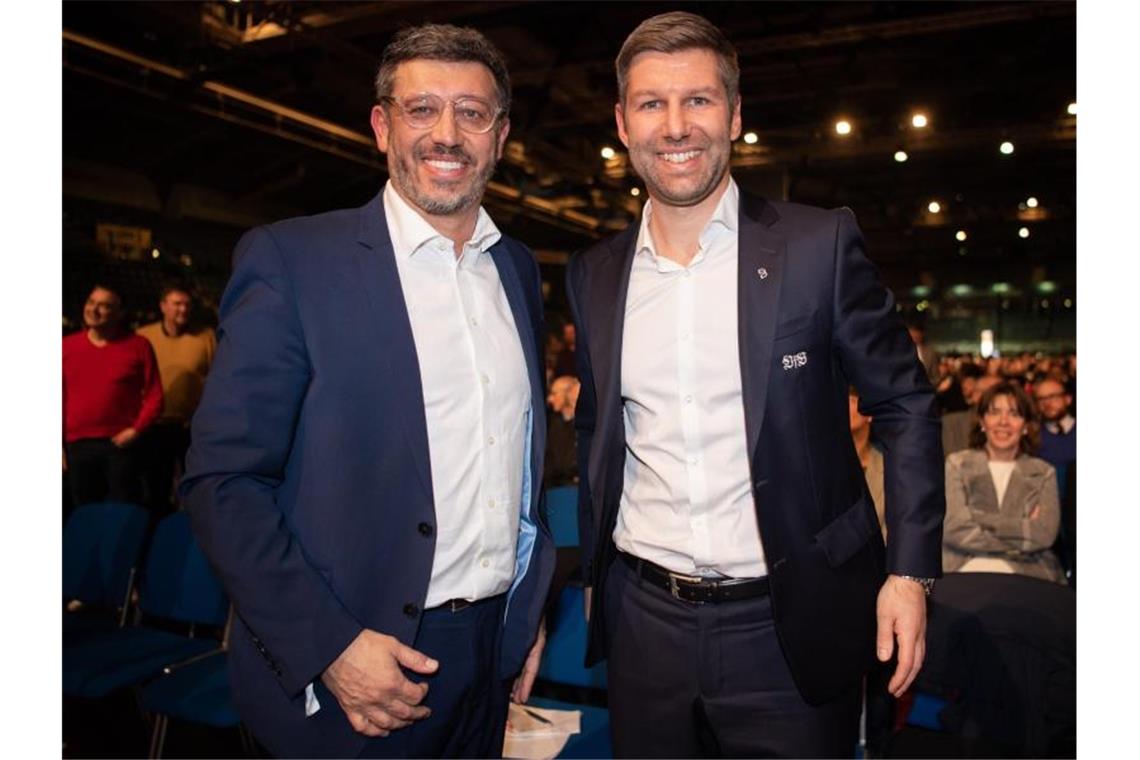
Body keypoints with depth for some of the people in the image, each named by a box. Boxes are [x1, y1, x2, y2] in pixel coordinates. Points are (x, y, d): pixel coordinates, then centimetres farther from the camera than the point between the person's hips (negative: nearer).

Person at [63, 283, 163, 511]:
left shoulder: (138, 346, 0)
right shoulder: (66, 346, 6)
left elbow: (154, 395, 0)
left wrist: (136, 430, -11)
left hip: (121, 444, -3)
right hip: (78, 445, 3)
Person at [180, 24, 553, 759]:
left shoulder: (521, 269, 6)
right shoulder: (291, 259, -10)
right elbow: (224, 479, -12)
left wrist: (530, 605, 11)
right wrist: (328, 646, -16)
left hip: (494, 652, 5)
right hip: (342, 668, -4)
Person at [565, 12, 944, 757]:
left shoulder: (820, 245, -8)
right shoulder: (595, 275, 3)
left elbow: (905, 404, -2)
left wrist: (910, 573, -8)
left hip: (790, 629, -3)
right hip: (644, 620, 4)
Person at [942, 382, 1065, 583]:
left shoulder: (1043, 472, 15)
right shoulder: (957, 463, 9)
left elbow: (1045, 534, -2)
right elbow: (954, 530, -4)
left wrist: (982, 519, -7)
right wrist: (1025, 531, -2)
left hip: (1027, 574, 1)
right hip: (965, 569, -1)